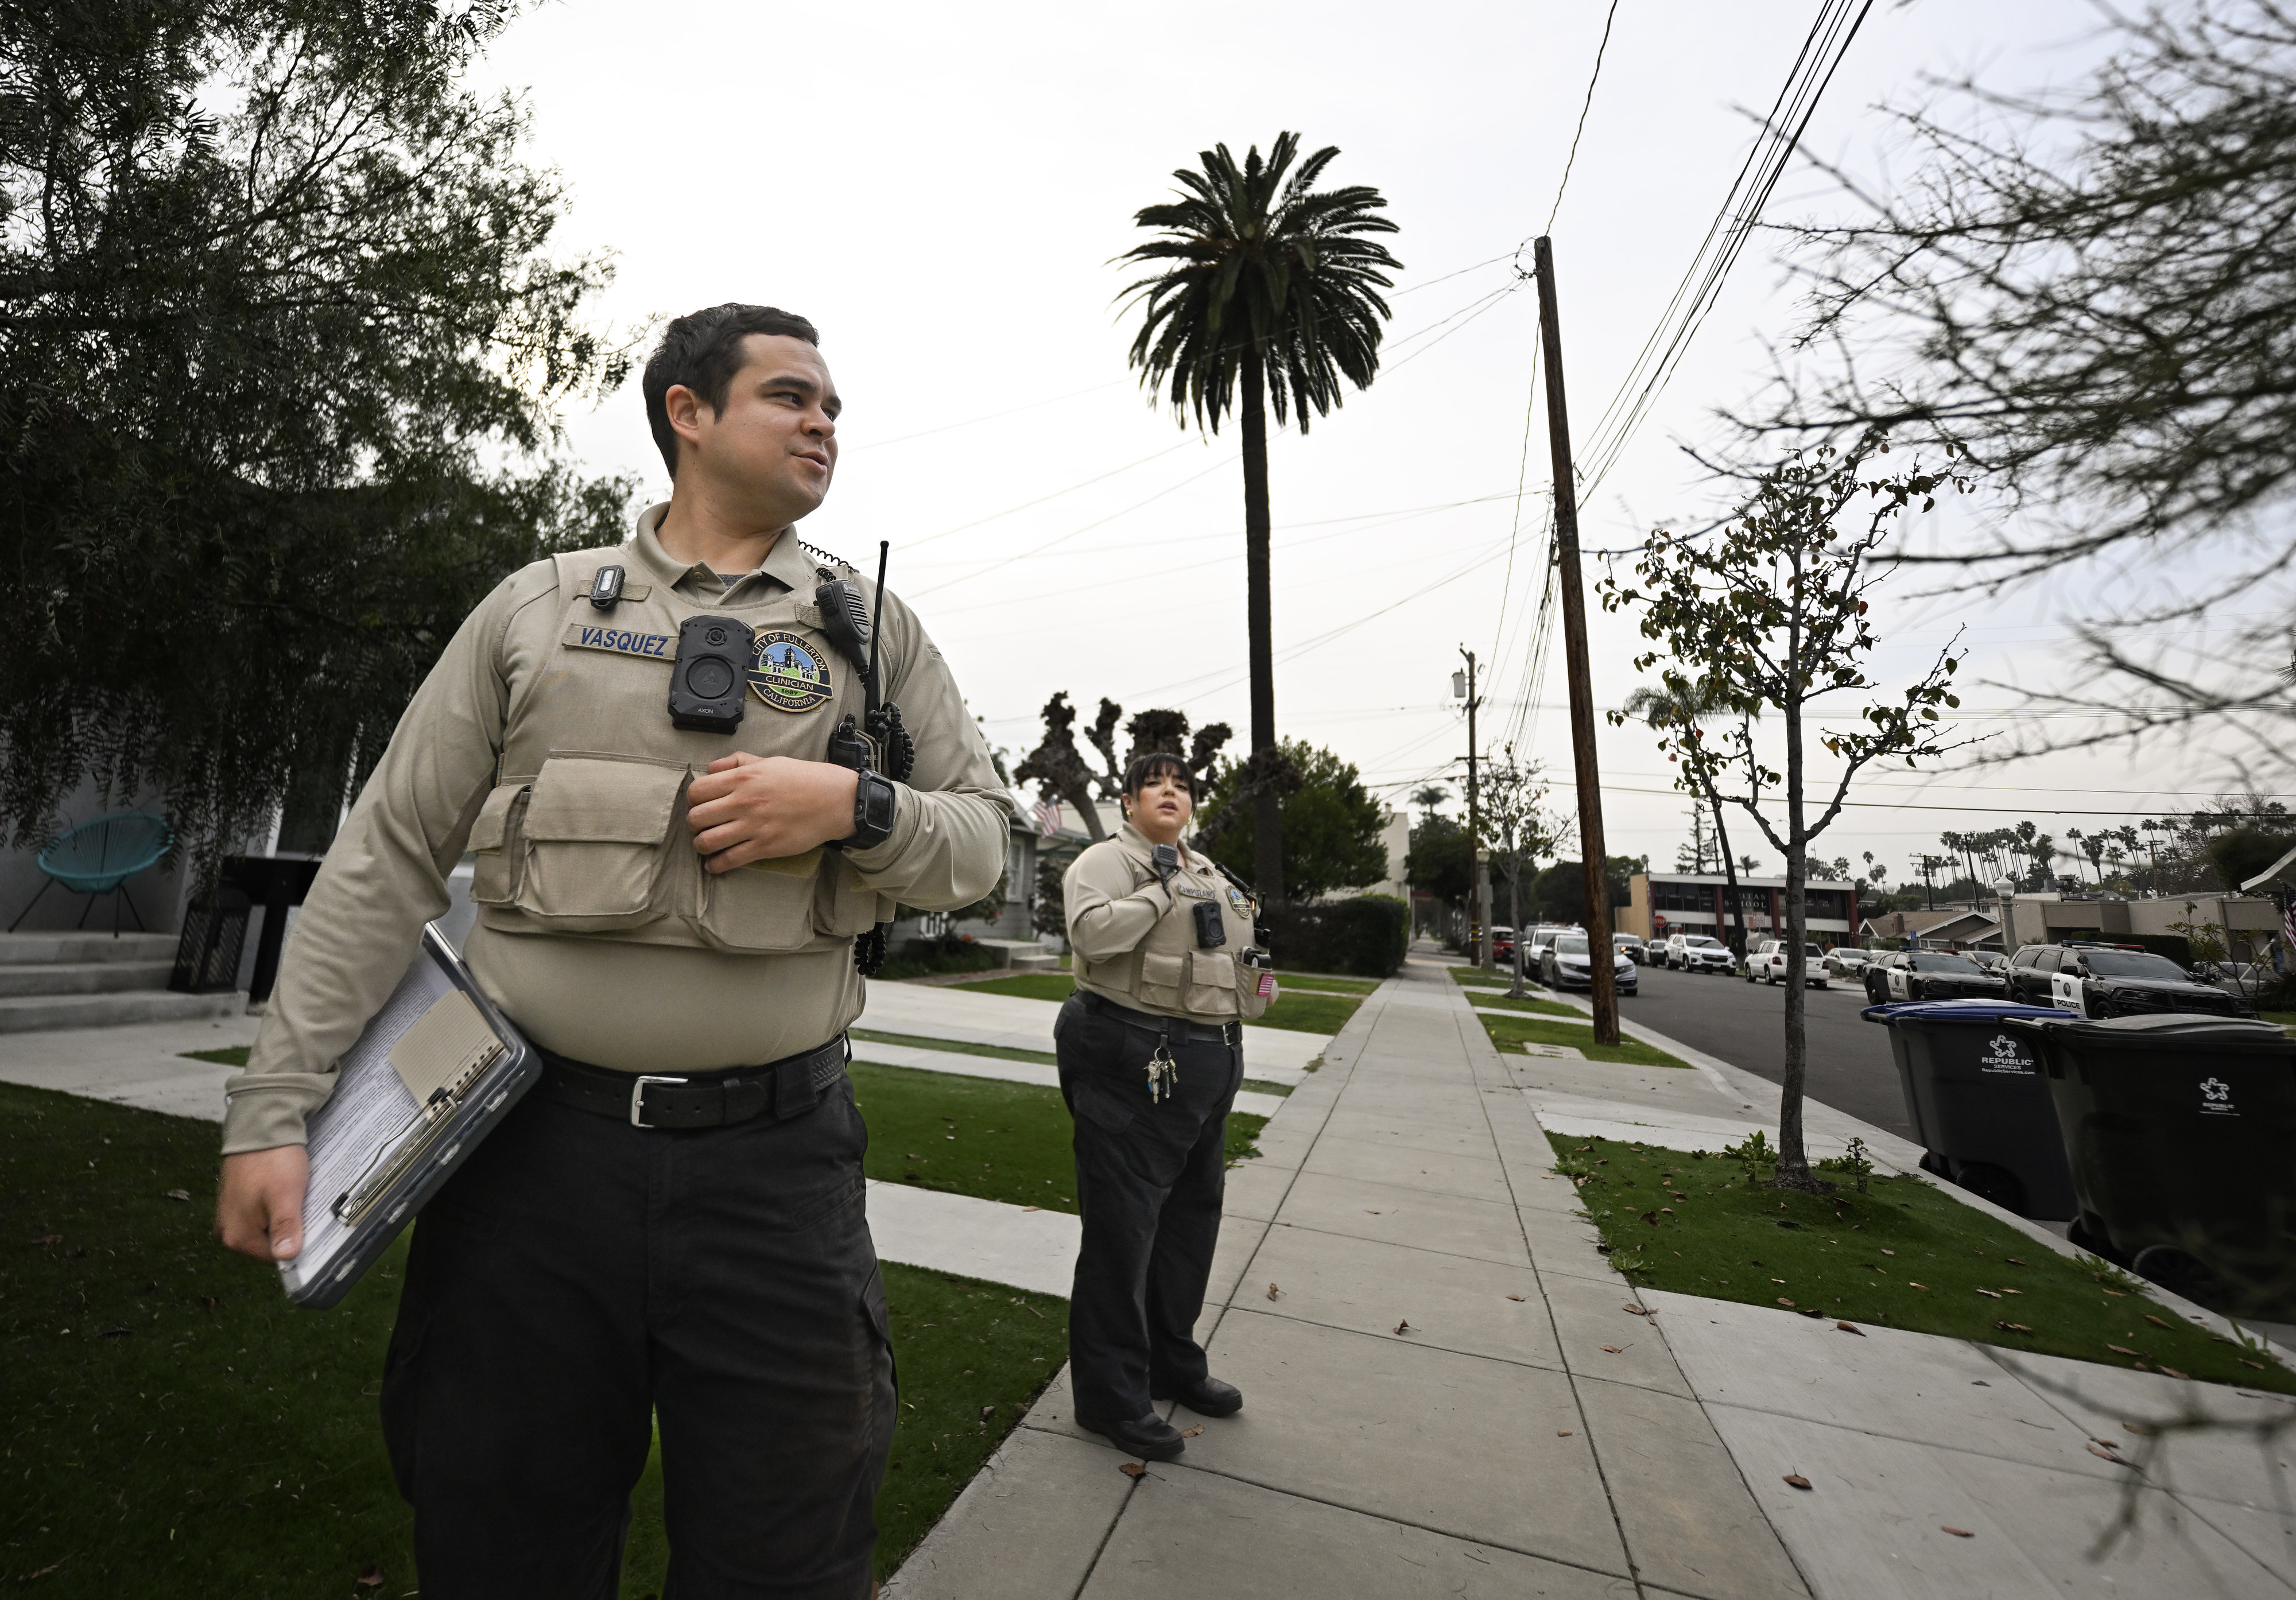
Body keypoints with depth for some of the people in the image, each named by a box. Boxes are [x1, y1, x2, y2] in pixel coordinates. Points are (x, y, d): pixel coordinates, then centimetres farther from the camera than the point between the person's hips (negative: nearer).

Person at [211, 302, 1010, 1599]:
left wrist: (856, 808, -15)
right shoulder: (539, 604, 8)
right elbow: (389, 857, 6)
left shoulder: (873, 624, 6)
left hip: (775, 1152, 0)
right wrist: (278, 1101, 2)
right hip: (533, 1138, 2)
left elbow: (983, 841, 4)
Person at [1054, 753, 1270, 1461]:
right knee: (1122, 1227, 1)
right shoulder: (1108, 860, -7)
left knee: (1192, 1217, 19)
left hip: (1209, 1066, 9)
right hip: (1135, 1063, -8)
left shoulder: (1210, 874, 18)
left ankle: (1172, 1364, 38)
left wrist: (1254, 968, 7)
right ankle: (1110, 1395, 19)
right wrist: (1161, 891, -18)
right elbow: (1091, 932, -26)